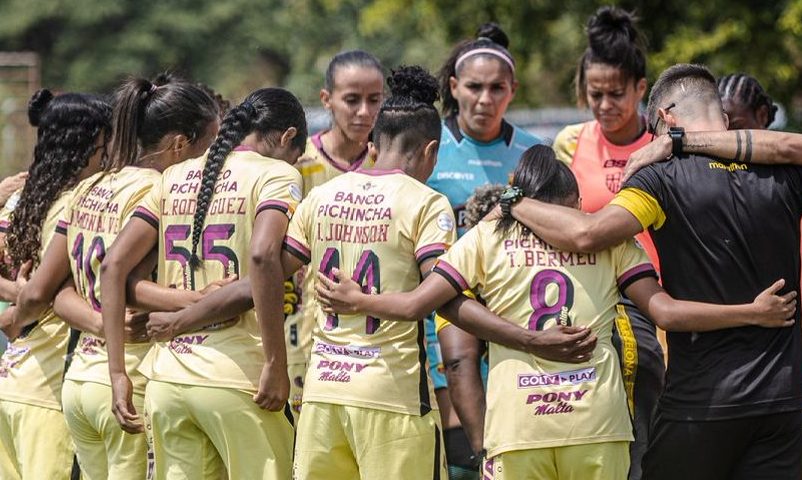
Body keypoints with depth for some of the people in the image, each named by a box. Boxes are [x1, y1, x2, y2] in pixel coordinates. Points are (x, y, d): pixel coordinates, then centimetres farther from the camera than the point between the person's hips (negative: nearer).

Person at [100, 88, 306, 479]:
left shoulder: (175, 177, 15)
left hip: (166, 377, 6)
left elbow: (113, 265, 8)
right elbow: (261, 256, -20)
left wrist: (117, 372, 8)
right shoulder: (277, 173, -1)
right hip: (236, 379, -5)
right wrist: (276, 364, -16)